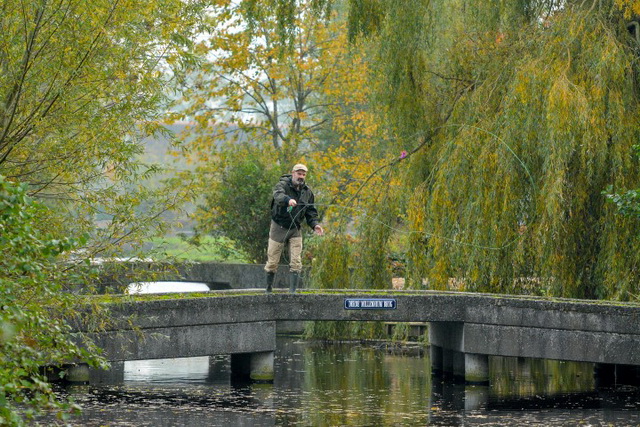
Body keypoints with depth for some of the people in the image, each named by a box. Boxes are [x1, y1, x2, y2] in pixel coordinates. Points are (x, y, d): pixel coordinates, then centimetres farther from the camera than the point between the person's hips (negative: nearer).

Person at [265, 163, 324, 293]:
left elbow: (311, 212, 12)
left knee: (296, 263, -7)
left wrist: (315, 224, -7)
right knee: (272, 262, 2)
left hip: (295, 229, 4)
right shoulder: (283, 185, -9)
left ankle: (293, 291, -5)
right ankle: (268, 289, 19)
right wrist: (288, 200, -54)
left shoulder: (307, 191, 8)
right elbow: (278, 196, -33)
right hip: (279, 227, -4)